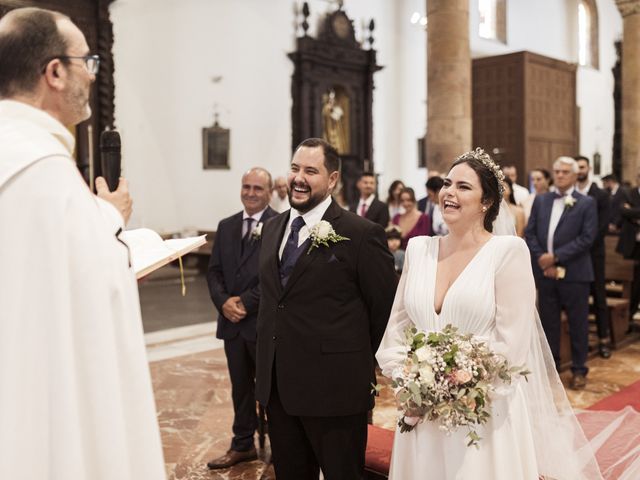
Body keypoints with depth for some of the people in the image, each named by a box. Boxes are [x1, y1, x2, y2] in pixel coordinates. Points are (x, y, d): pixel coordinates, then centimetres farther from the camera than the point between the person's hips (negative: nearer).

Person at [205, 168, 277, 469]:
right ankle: (242, 445, 30)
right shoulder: (226, 226, 11)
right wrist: (223, 302, -8)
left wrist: (246, 303, -17)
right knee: (240, 387, 16)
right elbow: (214, 271, 9)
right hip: (232, 321, 6)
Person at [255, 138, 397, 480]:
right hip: (276, 386, 6)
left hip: (334, 387, -6)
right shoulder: (272, 228, 9)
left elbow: (386, 309, -6)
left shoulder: (362, 234, -13)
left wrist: (362, 363, 4)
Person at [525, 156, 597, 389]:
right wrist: (542, 259, -9)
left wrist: (555, 256, -15)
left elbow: (587, 238, -10)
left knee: (577, 324, 6)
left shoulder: (587, 203, -1)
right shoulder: (540, 200, 11)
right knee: (548, 322, 11)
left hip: (574, 273, -3)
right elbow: (530, 233, 5)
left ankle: (579, 369, 18)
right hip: (545, 272, 4)